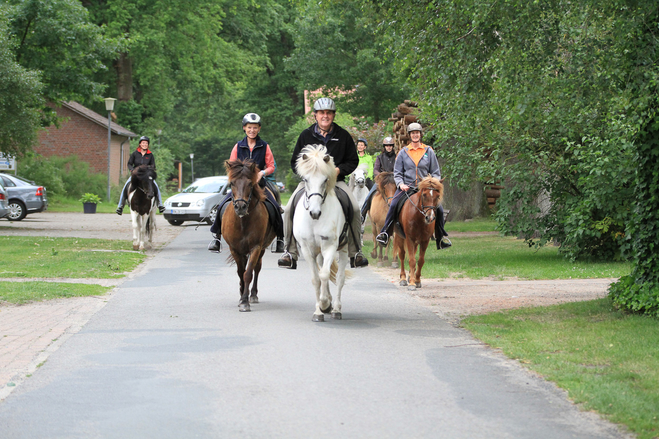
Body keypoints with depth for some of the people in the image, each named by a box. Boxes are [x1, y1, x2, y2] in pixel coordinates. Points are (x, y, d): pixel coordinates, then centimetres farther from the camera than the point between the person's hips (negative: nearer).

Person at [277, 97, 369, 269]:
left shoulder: (343, 135, 5)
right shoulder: (306, 135, 5)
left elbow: (353, 161, 10)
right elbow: (295, 162, 12)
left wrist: (339, 169, -9)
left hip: (336, 180, 0)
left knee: (354, 209, -24)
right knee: (289, 210, -22)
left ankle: (355, 252, -12)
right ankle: (290, 252, -12)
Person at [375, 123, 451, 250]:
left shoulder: (429, 151, 10)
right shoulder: (403, 152, 9)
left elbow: (435, 172, 13)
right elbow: (397, 172, 9)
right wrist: (401, 184, -10)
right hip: (406, 187, -1)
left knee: (439, 209, -13)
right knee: (393, 206, -25)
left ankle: (441, 237, 5)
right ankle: (384, 233, -14)